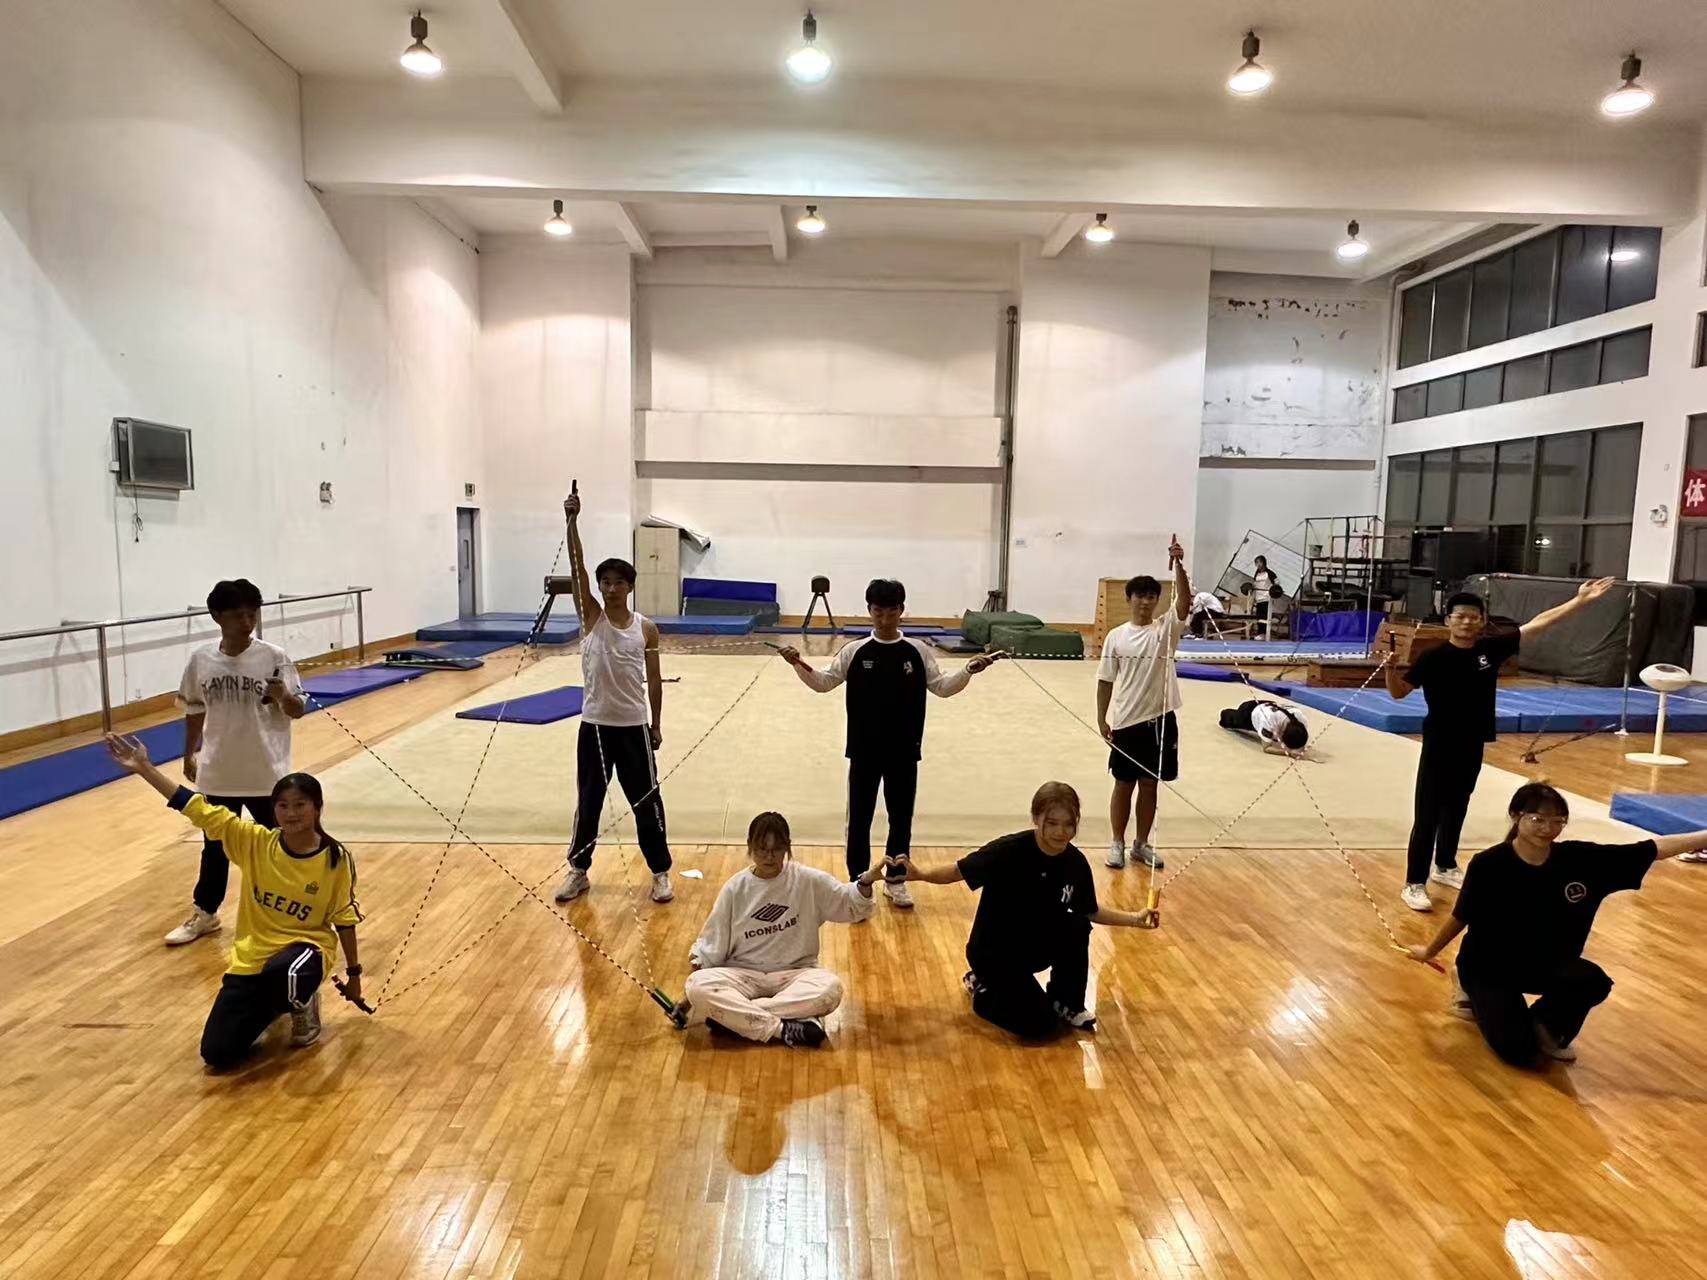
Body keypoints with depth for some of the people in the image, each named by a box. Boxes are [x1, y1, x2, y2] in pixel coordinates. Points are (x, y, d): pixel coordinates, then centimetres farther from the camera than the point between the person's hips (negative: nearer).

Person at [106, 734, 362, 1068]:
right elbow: (200, 809, -11)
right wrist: (145, 769, -18)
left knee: (285, 975, -41)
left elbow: (344, 920, -3)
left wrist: (353, 973, 4)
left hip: (305, 948, -3)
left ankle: (304, 1005, -2)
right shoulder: (255, 842, -9)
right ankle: (277, 1003, 25)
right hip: (251, 958, 3)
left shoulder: (336, 860, -13)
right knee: (217, 1054, -6)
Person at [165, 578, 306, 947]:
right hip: (218, 772, 3)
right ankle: (204, 913, 36)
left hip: (267, 772, -3)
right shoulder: (201, 660, -4)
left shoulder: (274, 657, -12)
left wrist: (284, 697, -32)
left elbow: (299, 711, -11)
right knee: (215, 846, 18)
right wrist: (189, 754, 15)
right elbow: (195, 710, 11)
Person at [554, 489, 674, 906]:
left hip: (634, 727, 0)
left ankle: (660, 872, 20)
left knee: (647, 802, 7)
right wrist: (573, 521, -26)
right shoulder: (591, 616, -2)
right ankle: (578, 870, 28)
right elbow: (576, 567, -16)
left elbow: (654, 680, 5)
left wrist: (656, 724, 5)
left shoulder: (646, 629, -1)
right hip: (595, 724, 0)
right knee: (588, 802, 11)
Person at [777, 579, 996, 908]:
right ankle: (858, 881, 21)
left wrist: (967, 672, -13)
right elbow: (823, 682, 0)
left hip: (904, 751, 1)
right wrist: (799, 664, -16)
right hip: (864, 751, -1)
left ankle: (895, 880, 29)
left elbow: (941, 687, 3)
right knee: (859, 818, 6)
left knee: (901, 817, 12)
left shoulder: (919, 651, -2)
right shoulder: (855, 651, -3)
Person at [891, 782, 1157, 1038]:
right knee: (1040, 1024, -17)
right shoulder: (1009, 851, -26)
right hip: (993, 951, -5)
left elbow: (1091, 911, 7)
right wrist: (919, 873, -43)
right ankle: (982, 989, 12)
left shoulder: (1075, 862, -10)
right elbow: (958, 870, -26)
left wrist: (1134, 919, -1)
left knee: (1076, 927, -23)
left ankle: (1067, 1004, 3)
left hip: (1034, 946, 5)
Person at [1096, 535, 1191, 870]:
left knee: (1150, 784, 11)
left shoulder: (1166, 629, -1)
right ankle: (1117, 843, 21)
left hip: (1159, 719, 1)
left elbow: (1185, 602, -19)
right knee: (1124, 784, 9)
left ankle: (1142, 843, 25)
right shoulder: (1116, 637, -1)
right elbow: (1105, 681, 2)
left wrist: (1178, 565, -31)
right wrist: (1102, 719, -2)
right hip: (1125, 721, -1)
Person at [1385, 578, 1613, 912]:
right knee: (1427, 815, -5)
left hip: (1472, 746, 5)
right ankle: (1414, 883, 0)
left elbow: (1537, 624, 3)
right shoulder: (1434, 657, -13)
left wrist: (1579, 600, 4)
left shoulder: (1491, 648, -1)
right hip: (1439, 746, -5)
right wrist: (1390, 668, -29)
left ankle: (1445, 866, 38)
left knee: (1457, 810, 20)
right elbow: (1399, 692, -10)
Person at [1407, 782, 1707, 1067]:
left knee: (1594, 981, -28)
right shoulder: (1488, 865, -22)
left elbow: (1654, 847, -9)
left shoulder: (1581, 858, -13)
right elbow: (1461, 917, -7)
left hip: (1546, 964, 4)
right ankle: (1478, 998, 17)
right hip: (1488, 967, -4)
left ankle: (1547, 1027, 5)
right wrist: (1430, 952, 5)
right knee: (1519, 1051, -17)